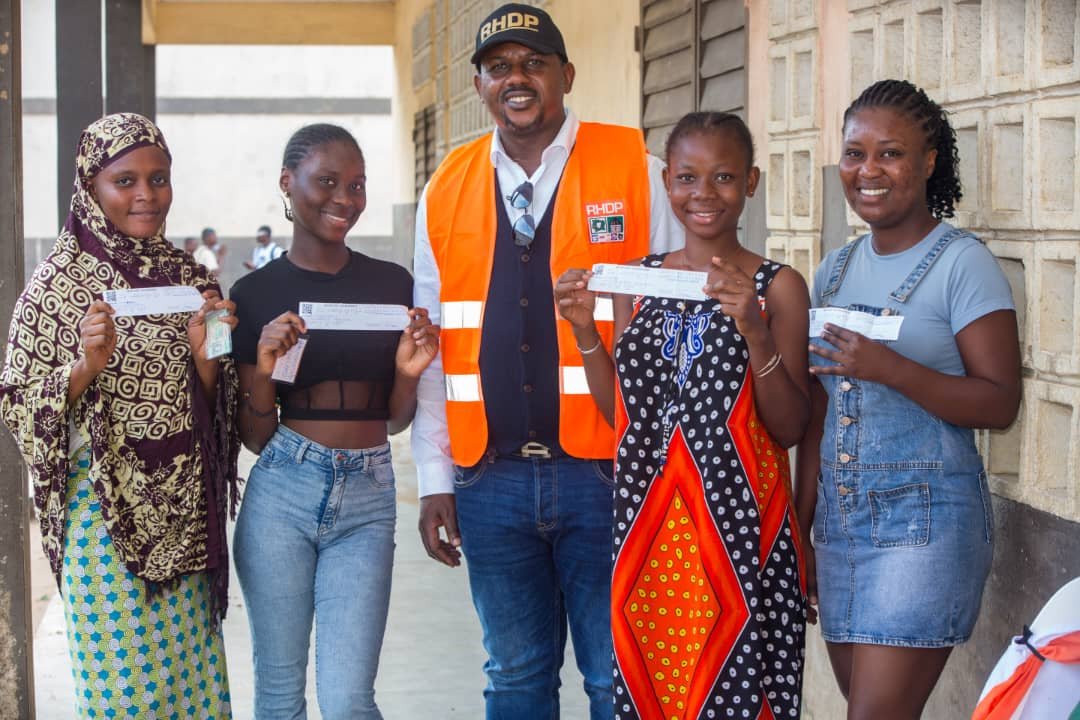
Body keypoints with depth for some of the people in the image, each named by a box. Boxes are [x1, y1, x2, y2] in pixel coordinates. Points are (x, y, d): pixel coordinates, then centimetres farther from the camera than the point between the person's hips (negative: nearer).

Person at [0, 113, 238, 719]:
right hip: (104, 510, -4)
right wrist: (85, 364, -20)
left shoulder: (191, 277, 6)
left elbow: (217, 407, 11)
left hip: (186, 512, 4)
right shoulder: (59, 282, -5)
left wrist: (204, 355, -9)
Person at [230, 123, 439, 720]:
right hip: (282, 491, 0)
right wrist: (263, 373, -14)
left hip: (367, 498, 1)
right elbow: (254, 438, 5)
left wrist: (408, 372, -7)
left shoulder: (392, 284, 6)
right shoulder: (255, 293, 1)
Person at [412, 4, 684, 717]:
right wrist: (436, 479, 7)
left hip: (608, 471, -3)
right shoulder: (446, 192, 8)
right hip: (491, 480, 3)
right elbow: (432, 349, 11)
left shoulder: (638, 173, -1)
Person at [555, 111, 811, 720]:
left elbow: (790, 430, -6)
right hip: (647, 518, 4)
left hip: (737, 521, -3)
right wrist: (585, 330, -1)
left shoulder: (776, 287, -3)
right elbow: (620, 412, 13)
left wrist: (756, 334, -19)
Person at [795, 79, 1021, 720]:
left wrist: (889, 368, -24)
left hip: (926, 519, -6)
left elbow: (1000, 403, -13)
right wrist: (800, 529, 15)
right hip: (839, 520, 6)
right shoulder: (836, 271, 12)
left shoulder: (963, 263, -7)